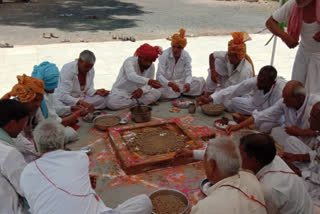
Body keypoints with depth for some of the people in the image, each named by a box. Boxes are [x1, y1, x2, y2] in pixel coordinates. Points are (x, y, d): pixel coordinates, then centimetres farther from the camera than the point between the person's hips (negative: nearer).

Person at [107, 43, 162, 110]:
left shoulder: (151, 66, -7)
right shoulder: (130, 61, -23)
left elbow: (149, 85, -5)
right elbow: (131, 76, -45)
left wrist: (142, 90, -29)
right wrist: (148, 81, -62)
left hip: (137, 92, 3)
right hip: (121, 92, -3)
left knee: (157, 93, -17)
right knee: (112, 103, -34)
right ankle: (139, 101, -14)